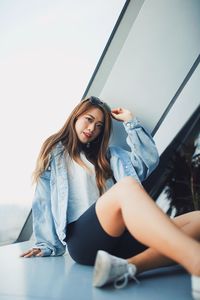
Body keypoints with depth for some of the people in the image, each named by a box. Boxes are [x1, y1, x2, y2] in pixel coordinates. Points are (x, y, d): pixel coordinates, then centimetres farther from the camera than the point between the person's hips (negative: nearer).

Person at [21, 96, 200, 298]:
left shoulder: (109, 154, 27)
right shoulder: (54, 153, 18)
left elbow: (149, 160, 14)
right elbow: (43, 201, 9)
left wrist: (130, 122, 17)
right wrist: (47, 245, 0)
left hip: (119, 235, 5)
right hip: (80, 237, -4)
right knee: (127, 186, -35)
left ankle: (126, 266, -43)